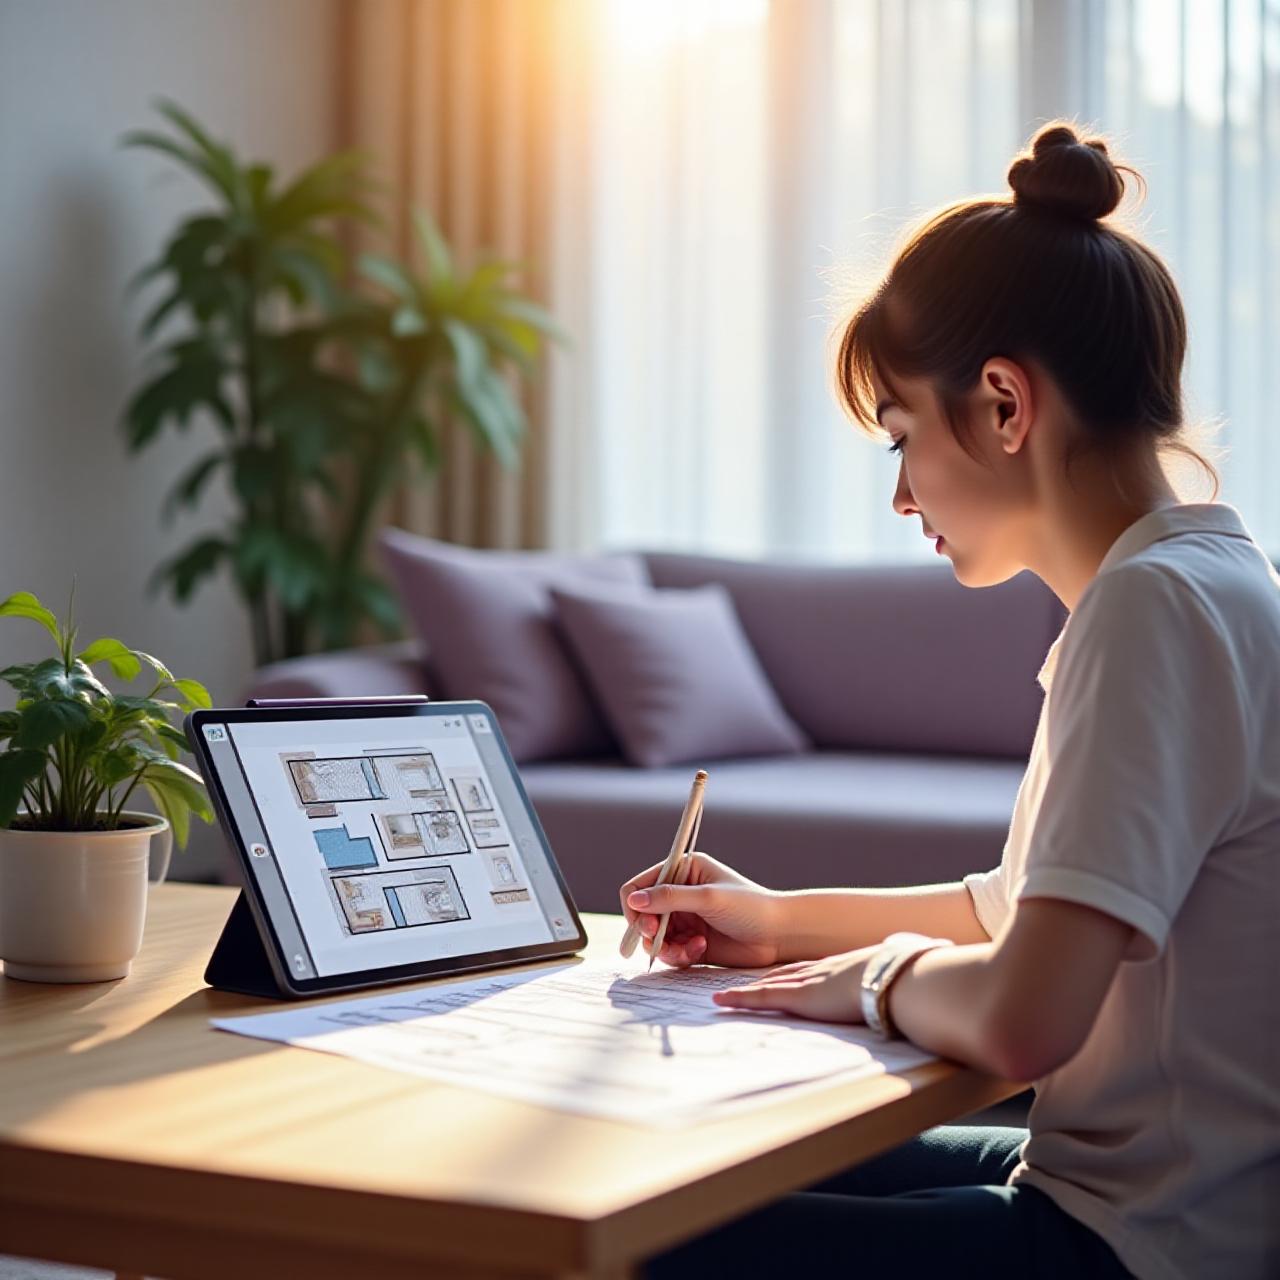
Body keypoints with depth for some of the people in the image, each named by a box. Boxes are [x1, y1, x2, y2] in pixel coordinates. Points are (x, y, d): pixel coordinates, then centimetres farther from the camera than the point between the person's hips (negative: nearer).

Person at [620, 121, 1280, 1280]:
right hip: (1123, 1182, 10)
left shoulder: (1157, 605, -21)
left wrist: (887, 978, -9)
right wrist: (786, 919, 16)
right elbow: (1045, 908, 21)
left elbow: (1022, 1018, -29)